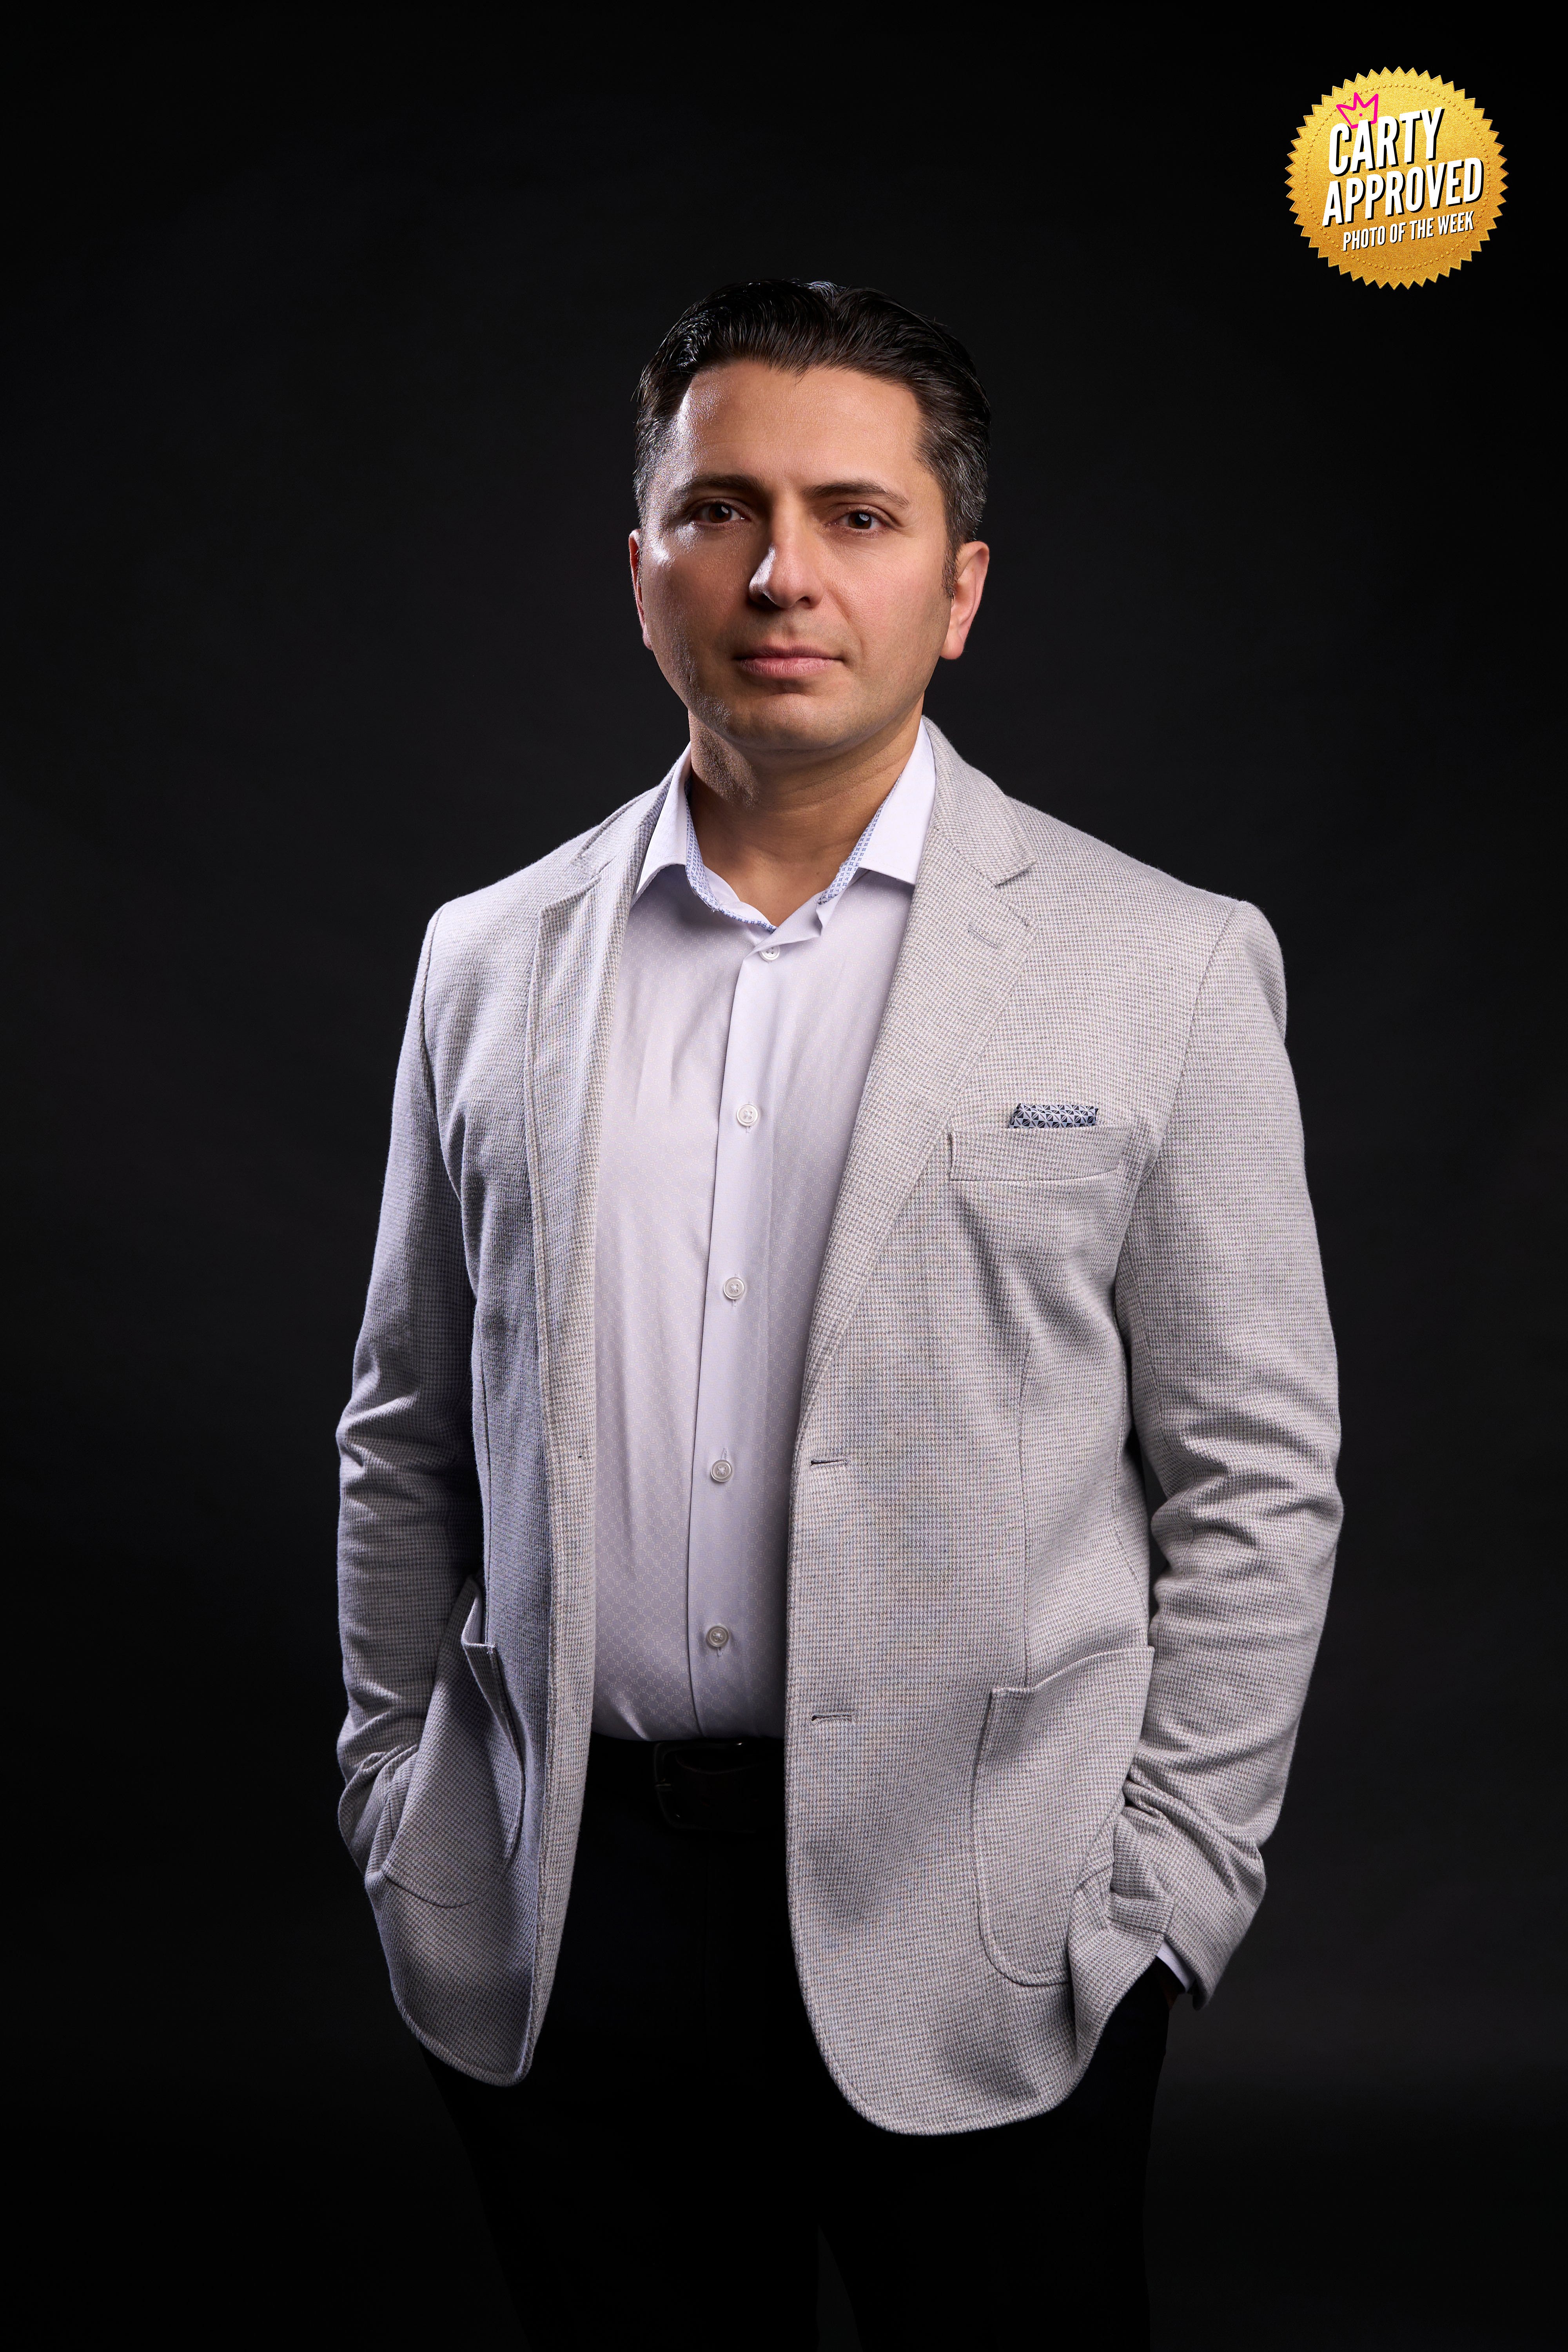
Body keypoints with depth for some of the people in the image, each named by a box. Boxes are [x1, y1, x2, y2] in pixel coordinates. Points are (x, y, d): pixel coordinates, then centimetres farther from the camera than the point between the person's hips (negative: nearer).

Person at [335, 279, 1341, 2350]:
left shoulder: (1165, 965, -3)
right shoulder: (490, 962, 6)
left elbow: (1258, 1478, -2)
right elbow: (408, 1436, 11)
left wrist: (1160, 1903, -5)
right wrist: (395, 1810, 9)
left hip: (980, 1942, -2)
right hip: (555, 1934, 3)